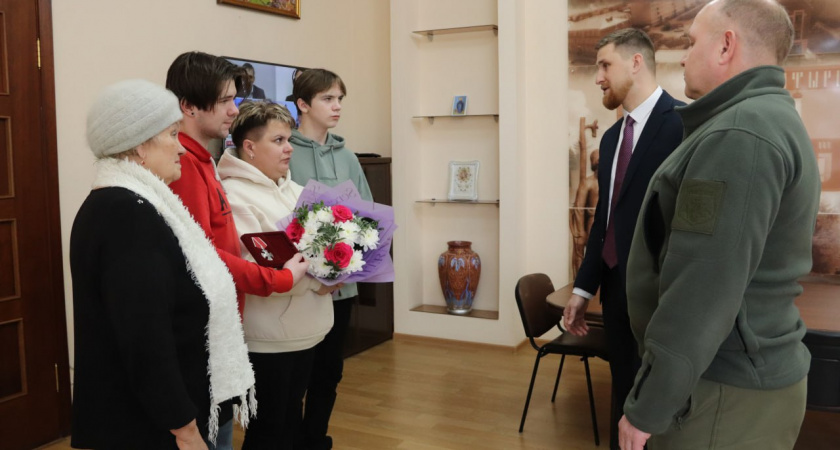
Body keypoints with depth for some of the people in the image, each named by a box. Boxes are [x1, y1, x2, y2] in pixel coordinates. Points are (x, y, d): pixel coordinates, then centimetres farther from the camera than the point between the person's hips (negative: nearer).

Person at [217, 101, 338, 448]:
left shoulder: (293, 189, 13)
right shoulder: (235, 196, -15)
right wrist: (314, 280, -22)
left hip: (305, 330, 8)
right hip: (267, 338, -8)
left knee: (292, 418, 20)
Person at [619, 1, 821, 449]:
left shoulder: (739, 134, -21)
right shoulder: (772, 122, 13)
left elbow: (705, 287, -27)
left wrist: (648, 407, -21)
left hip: (727, 392, -9)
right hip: (752, 372, 9)